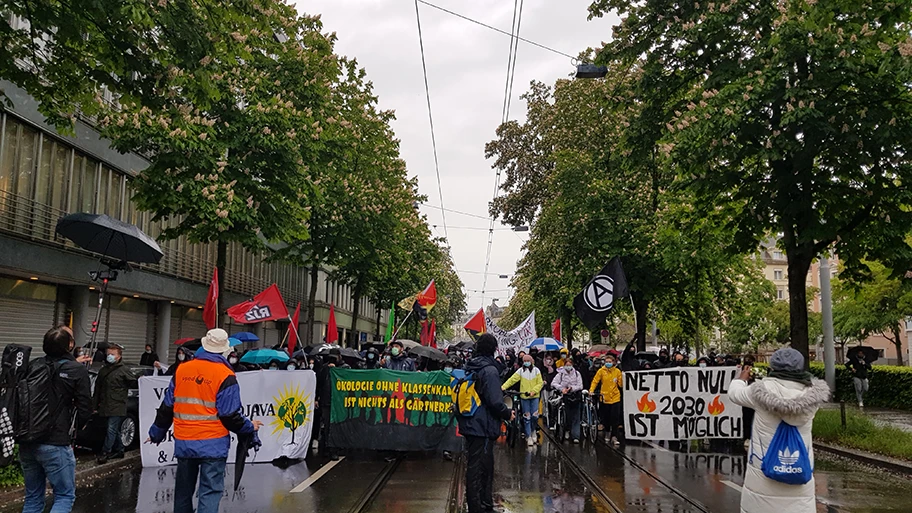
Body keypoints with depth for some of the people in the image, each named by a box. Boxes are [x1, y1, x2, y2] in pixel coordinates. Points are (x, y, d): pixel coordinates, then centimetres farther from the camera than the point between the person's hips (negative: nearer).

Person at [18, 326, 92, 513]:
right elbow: (85, 410, -8)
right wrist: (74, 426, 12)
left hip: (26, 442, 5)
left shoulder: (32, 365, 4)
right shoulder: (77, 371, -9)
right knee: (65, 496, 7)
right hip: (56, 444, -5)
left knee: (33, 497, 18)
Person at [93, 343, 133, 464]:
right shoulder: (103, 371, 15)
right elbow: (97, 389, 17)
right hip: (105, 406, 6)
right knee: (115, 430, 13)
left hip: (117, 407, -6)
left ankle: (105, 453, -8)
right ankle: (119, 450, 21)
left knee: (112, 430, -10)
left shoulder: (124, 370, -4)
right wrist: (95, 405, 14)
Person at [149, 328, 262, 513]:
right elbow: (230, 415, -12)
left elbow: (167, 408, 9)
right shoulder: (225, 375, -11)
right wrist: (250, 427, 5)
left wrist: (157, 433, 23)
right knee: (210, 491, -3)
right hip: (212, 444, -5)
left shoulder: (182, 370, 4)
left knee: (183, 490, 19)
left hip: (184, 443, 5)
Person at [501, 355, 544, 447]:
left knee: (534, 415, -6)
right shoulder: (520, 371, 2)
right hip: (524, 396, 0)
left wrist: (533, 391, -15)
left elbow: (540, 383, -1)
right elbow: (512, 379, -7)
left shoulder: (536, 370, 2)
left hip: (534, 396, 0)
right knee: (526, 417, 3)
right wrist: (503, 387, -20)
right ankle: (528, 437, 13)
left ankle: (534, 431, 23)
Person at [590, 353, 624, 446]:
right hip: (605, 397, 0)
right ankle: (607, 433, 32)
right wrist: (591, 390, -13)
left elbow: (621, 384, 1)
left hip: (615, 397, 0)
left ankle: (614, 437, 1)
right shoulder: (601, 371, -1)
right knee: (606, 417, 10)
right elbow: (595, 381, -1)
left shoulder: (617, 371, 1)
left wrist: (623, 378, -17)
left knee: (615, 418, -4)